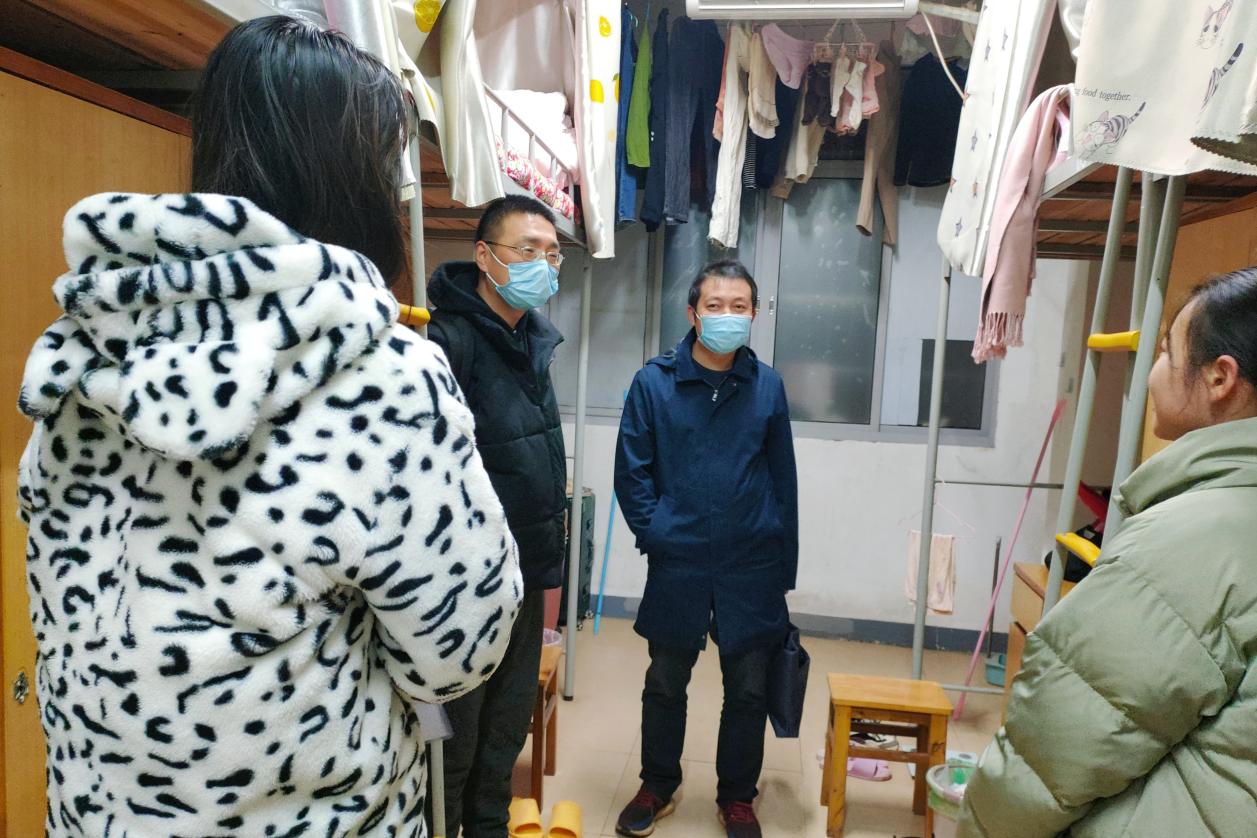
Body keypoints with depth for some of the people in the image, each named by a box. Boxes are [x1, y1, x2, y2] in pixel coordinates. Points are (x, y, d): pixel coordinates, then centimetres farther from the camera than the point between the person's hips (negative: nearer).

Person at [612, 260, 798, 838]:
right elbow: (631, 471, -2)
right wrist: (656, 534, -10)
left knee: (748, 689, 12)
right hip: (677, 567, -1)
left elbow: (783, 480, 4)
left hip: (752, 569, 1)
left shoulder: (767, 385, 0)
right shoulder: (654, 383, -6)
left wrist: (784, 569, 5)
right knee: (665, 684, 15)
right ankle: (658, 786, 39)